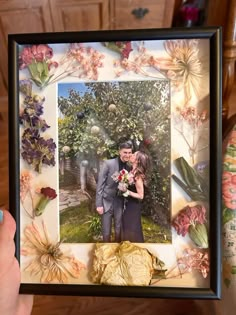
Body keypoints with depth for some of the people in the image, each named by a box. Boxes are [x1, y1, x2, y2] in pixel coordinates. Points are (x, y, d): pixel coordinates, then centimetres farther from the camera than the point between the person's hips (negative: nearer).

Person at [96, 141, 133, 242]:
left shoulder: (128, 168, 1)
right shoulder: (108, 163, -13)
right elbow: (100, 184, -12)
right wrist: (99, 204, -14)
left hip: (119, 203, 4)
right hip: (107, 201, -4)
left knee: (118, 230, 17)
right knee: (106, 232, 7)